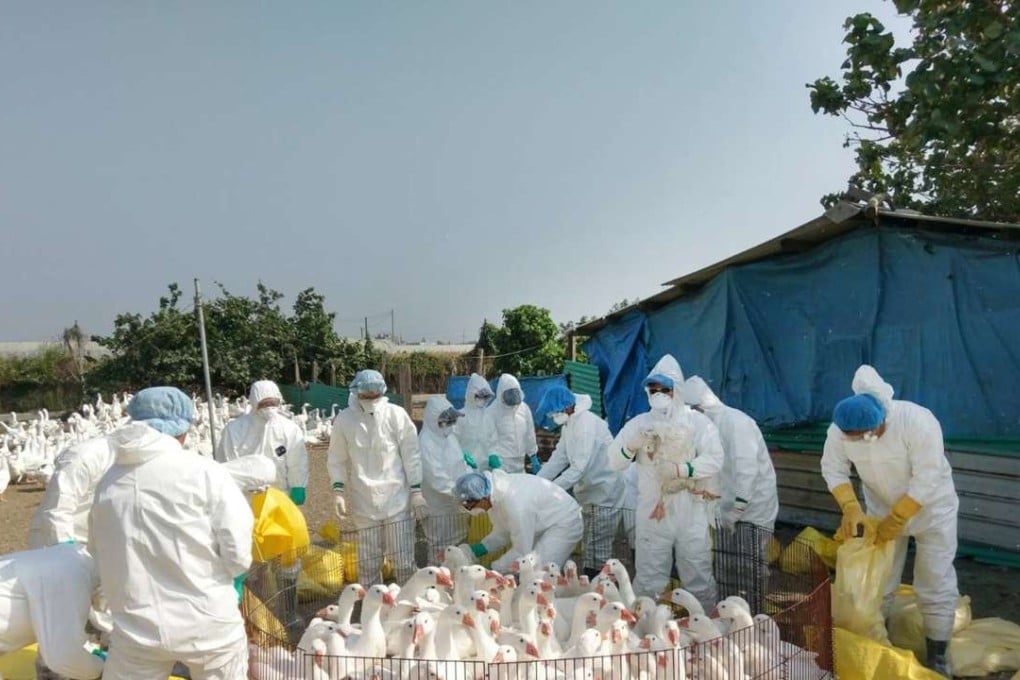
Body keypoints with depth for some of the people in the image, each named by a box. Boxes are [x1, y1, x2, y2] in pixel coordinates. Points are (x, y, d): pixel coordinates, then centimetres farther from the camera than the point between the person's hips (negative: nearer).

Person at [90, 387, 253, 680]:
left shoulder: (108, 482, -1)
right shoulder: (204, 472, -14)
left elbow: (99, 553, 9)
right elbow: (237, 551, -15)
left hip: (136, 629, 3)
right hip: (208, 625, -2)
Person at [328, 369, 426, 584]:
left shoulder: (396, 415, -6)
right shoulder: (344, 419, -2)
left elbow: (411, 455, -2)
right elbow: (336, 460, 6)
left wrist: (417, 491, -3)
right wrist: (338, 491, -5)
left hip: (397, 499, -1)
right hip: (363, 502, 1)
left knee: (404, 562, 6)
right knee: (368, 563, 12)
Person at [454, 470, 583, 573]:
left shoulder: (515, 503, -37)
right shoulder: (494, 494, -10)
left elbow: (521, 552, -27)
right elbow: (502, 534, 3)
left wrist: (492, 569, -20)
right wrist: (478, 549, -10)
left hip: (564, 523, -8)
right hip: (544, 525, 8)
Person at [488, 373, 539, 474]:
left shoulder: (524, 408, 6)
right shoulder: (492, 411, -8)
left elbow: (530, 435, 14)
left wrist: (534, 459, 18)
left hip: (519, 461, 5)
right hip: (501, 462, -4)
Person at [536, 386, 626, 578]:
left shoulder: (587, 425, -23)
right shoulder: (569, 425, 7)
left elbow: (579, 468, -29)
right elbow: (558, 458, 7)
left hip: (604, 496, -10)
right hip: (590, 494, 10)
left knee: (597, 553, -2)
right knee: (588, 549, 17)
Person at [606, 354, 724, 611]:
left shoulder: (698, 422, -1)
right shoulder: (639, 423, 4)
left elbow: (715, 460, -14)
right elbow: (613, 462, -2)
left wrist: (679, 469, -26)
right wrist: (632, 445, -21)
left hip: (691, 515, -1)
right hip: (652, 514, 2)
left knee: (698, 578, 10)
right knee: (648, 580, 11)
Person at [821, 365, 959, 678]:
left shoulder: (918, 422, -35)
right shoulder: (840, 429, -24)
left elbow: (927, 479, -30)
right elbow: (833, 469, -12)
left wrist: (895, 520, -28)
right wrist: (850, 507, -27)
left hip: (931, 508, -3)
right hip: (882, 509, 3)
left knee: (935, 584, 3)